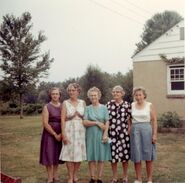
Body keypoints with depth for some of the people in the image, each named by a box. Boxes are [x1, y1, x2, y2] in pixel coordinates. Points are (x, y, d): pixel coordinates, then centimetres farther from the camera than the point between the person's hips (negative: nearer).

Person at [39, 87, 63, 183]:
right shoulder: (47, 107, -4)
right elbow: (45, 123, -11)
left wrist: (61, 134, -10)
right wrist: (55, 134, -13)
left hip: (60, 134, 3)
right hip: (49, 134, -3)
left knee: (57, 154, 10)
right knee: (49, 154, -1)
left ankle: (55, 174, 23)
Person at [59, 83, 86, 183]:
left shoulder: (82, 102, 6)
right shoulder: (65, 103, -2)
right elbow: (63, 119, -6)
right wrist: (63, 134, -12)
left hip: (80, 130, 3)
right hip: (69, 130, -2)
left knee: (79, 153, 6)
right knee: (69, 153, -1)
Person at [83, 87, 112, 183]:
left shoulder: (104, 108, 5)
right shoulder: (88, 108, 6)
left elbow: (107, 122, 0)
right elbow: (85, 122, -4)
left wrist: (105, 134, -10)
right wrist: (97, 123, -12)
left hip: (101, 135, 0)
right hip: (90, 135, 1)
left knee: (101, 157, 2)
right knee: (91, 157, 3)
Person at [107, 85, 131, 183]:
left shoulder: (127, 105, 1)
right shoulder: (109, 104, 5)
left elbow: (129, 120, 2)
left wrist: (129, 132, -2)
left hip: (123, 133, -1)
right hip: (112, 133, 1)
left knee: (124, 155, 5)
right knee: (113, 155, 4)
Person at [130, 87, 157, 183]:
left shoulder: (150, 105, -1)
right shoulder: (131, 105, 5)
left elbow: (154, 120, -2)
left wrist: (154, 134, -8)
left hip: (146, 129, -2)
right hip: (135, 130, 2)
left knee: (148, 155, 4)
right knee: (136, 155, 5)